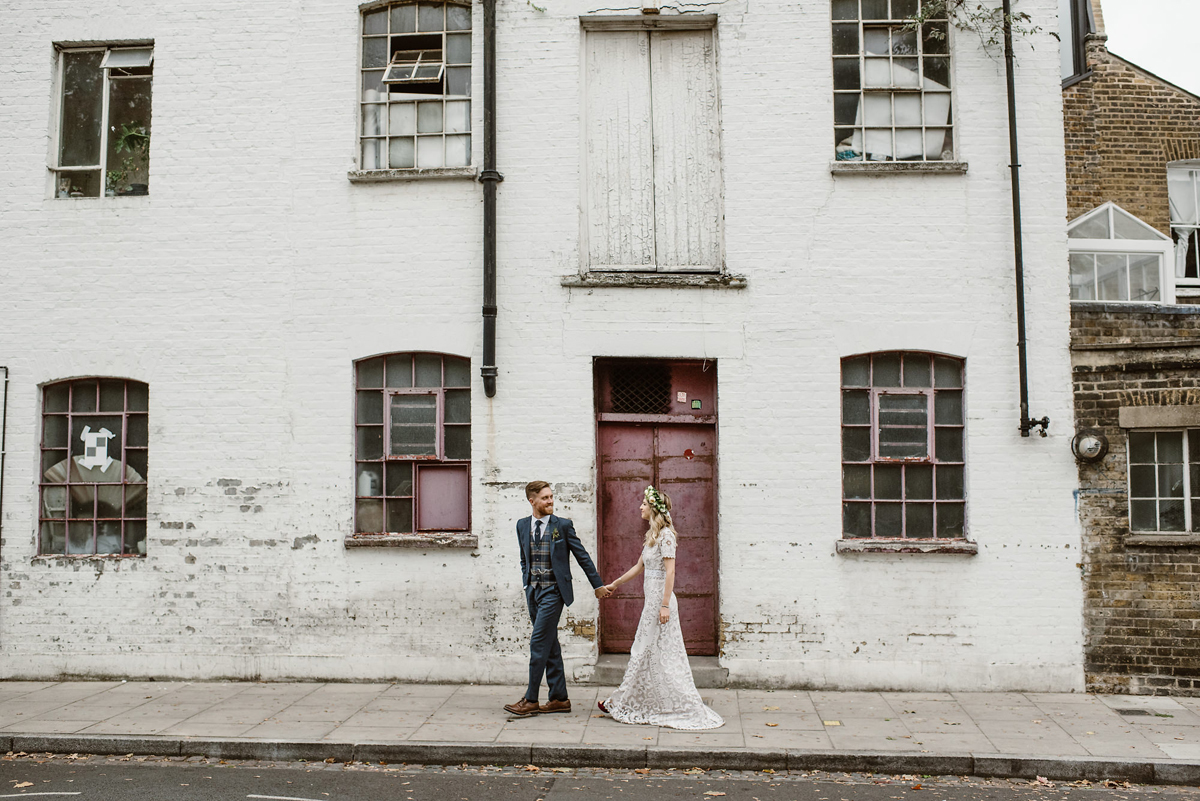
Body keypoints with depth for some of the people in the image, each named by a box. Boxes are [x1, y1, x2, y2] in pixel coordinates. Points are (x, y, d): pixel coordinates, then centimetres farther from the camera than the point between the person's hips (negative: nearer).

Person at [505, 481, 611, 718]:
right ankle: (559, 698, 17)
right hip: (533, 591, 5)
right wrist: (527, 584, 14)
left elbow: (582, 556, 1)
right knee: (550, 645, 10)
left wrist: (598, 585, 4)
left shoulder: (563, 525, -5)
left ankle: (531, 700, -2)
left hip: (553, 591, -5)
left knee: (539, 643, -9)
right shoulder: (522, 525, 7)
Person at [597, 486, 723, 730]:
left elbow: (670, 571, -19)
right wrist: (614, 584, 30)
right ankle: (626, 703, 18)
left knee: (661, 654, -2)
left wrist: (665, 605, -23)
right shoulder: (652, 535, 15)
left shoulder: (666, 535, -14)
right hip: (652, 599, 10)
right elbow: (639, 567, 24)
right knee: (645, 651, 12)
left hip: (660, 599, -10)